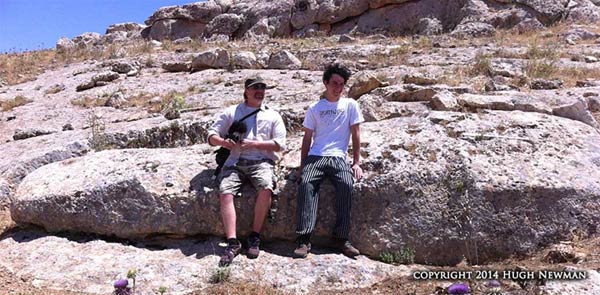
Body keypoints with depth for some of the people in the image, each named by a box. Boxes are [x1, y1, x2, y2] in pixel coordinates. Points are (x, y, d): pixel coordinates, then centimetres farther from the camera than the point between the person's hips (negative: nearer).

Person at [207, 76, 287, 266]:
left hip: (261, 161, -1)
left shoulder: (273, 115, 20)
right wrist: (224, 142, -9)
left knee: (266, 188, -32)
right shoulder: (231, 112, 22)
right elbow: (212, 135, 15)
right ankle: (232, 242, -25)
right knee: (225, 192, -26)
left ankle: (255, 236, -18)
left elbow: (280, 144, 7)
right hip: (235, 161, 1)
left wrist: (253, 144, -5)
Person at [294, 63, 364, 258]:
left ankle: (342, 238, -22)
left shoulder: (350, 105, 13)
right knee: (306, 183, -28)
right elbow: (307, 138, 14)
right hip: (315, 157, 1)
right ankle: (304, 239, -29)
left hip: (338, 158, -1)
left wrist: (356, 163, 1)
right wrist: (302, 166, 6)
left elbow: (355, 135, 10)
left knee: (346, 184, -30)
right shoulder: (315, 108, 15)